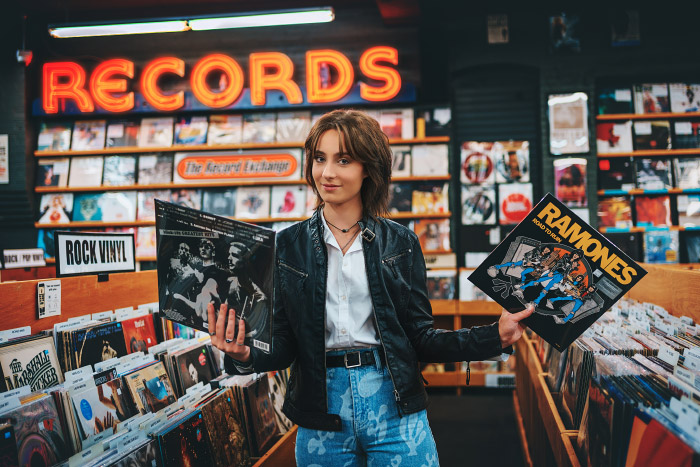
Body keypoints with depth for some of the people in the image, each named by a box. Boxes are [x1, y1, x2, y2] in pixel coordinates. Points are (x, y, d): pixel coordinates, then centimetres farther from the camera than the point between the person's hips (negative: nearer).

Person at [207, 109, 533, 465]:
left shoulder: (401, 243, 2)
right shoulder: (288, 245, 2)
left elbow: (420, 337, 1)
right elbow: (283, 346, 1)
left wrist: (494, 336, -11)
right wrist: (244, 355, -20)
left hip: (393, 408, 0)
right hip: (321, 416, 1)